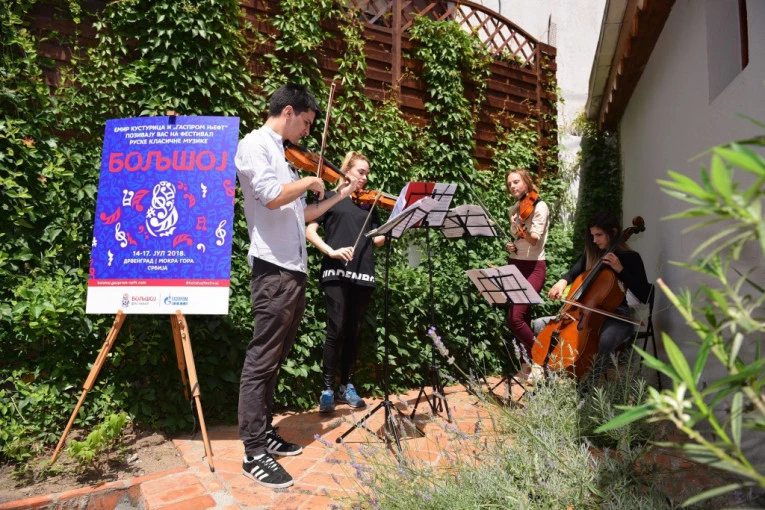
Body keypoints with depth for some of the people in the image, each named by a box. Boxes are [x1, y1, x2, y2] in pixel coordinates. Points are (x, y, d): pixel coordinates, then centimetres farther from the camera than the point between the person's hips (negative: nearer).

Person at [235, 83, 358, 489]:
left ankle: (264, 433, 26)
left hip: (294, 269, 10)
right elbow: (272, 197, -23)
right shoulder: (254, 144, -5)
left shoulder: (283, 154, 21)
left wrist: (339, 196, 23)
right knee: (261, 359, -4)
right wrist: (310, 181, -7)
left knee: (275, 358, 14)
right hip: (273, 268, -10)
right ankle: (254, 452, 5)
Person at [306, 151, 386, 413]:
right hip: (336, 272, -4)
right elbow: (310, 230, 0)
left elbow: (380, 239, 15)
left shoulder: (368, 204, 19)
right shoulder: (330, 197, 8)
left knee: (354, 332, 7)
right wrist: (331, 251, -14)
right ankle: (327, 389, 4)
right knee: (336, 329, -8)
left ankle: (346, 386, 19)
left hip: (363, 273, 4)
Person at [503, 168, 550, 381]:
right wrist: (509, 245, 2)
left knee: (516, 318, -15)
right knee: (522, 318, 5)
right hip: (515, 265, 6)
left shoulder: (539, 206, -8)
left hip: (533, 267, -6)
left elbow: (535, 239, -20)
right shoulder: (514, 209, 12)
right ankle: (527, 361, 17)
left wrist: (522, 229, -40)